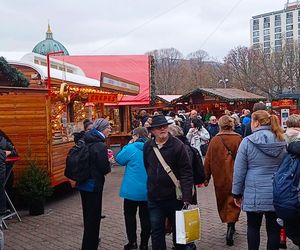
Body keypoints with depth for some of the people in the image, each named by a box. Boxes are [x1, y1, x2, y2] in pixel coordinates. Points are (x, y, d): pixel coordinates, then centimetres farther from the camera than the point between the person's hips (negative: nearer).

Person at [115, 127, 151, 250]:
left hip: (132, 189, -3)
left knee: (130, 215, 13)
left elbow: (119, 159, -1)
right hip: (147, 190, 4)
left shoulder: (131, 148, -15)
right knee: (145, 217, 12)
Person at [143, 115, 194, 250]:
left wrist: (187, 197, -18)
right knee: (156, 230, 9)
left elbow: (186, 172, -14)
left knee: (178, 228, 14)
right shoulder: (147, 146, 2)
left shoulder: (177, 145, -12)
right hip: (154, 198, 3)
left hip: (174, 197, -3)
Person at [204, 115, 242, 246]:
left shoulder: (214, 140, -6)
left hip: (220, 178, 1)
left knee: (223, 201, 18)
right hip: (236, 177, -1)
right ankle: (231, 226, -10)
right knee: (233, 202, 6)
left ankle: (230, 226, 31)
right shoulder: (238, 139, -9)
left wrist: (206, 177, 7)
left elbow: (208, 160, -2)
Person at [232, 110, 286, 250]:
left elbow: (239, 170, -6)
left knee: (253, 227, 14)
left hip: (254, 194, -2)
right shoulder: (281, 141, 2)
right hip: (276, 194, 3)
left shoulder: (247, 141, -9)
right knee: (274, 229, 10)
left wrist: (237, 193, 4)